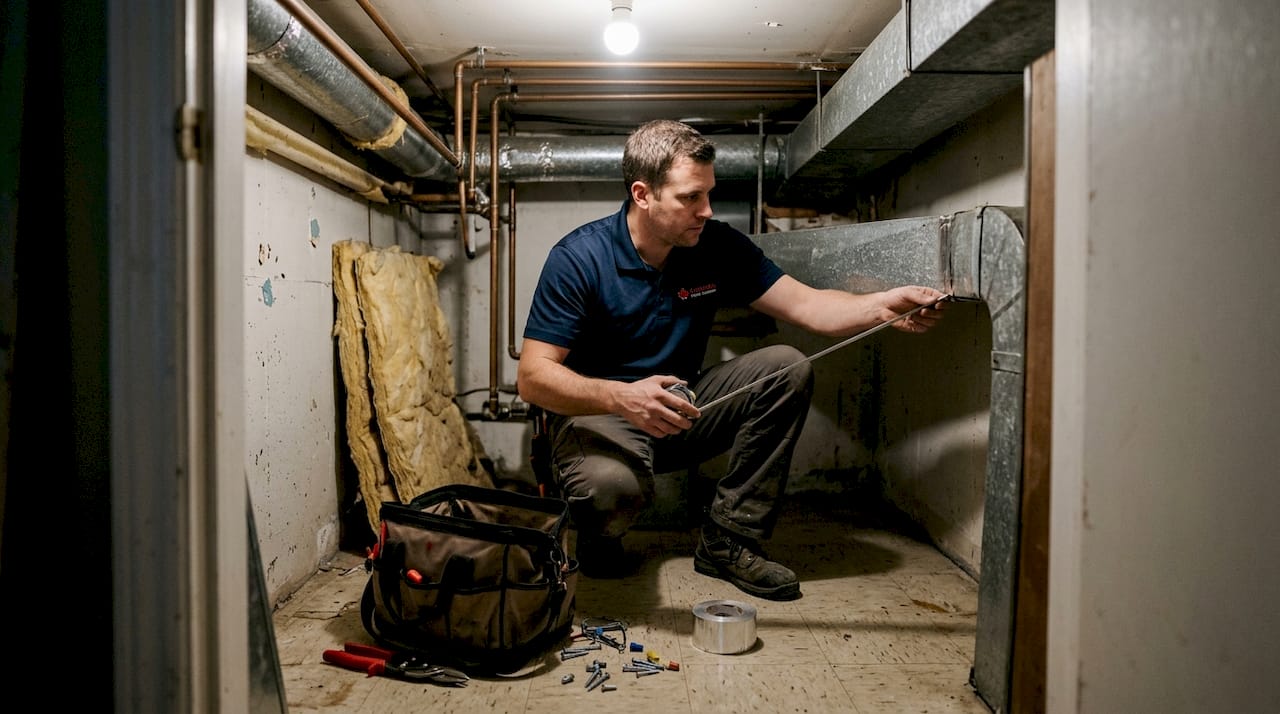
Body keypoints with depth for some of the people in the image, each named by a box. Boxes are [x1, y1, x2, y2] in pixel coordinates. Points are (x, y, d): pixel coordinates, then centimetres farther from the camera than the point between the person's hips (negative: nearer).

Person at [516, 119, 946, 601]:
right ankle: (600, 536, 3)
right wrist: (622, 397, -40)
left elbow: (805, 305, -8)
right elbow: (532, 377, -23)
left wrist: (882, 307, -28)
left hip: (682, 409, 5)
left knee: (787, 368, -15)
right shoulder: (578, 258, -17)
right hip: (599, 415, -5)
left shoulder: (719, 246, -4)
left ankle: (728, 540, -8)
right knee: (611, 485, -39)